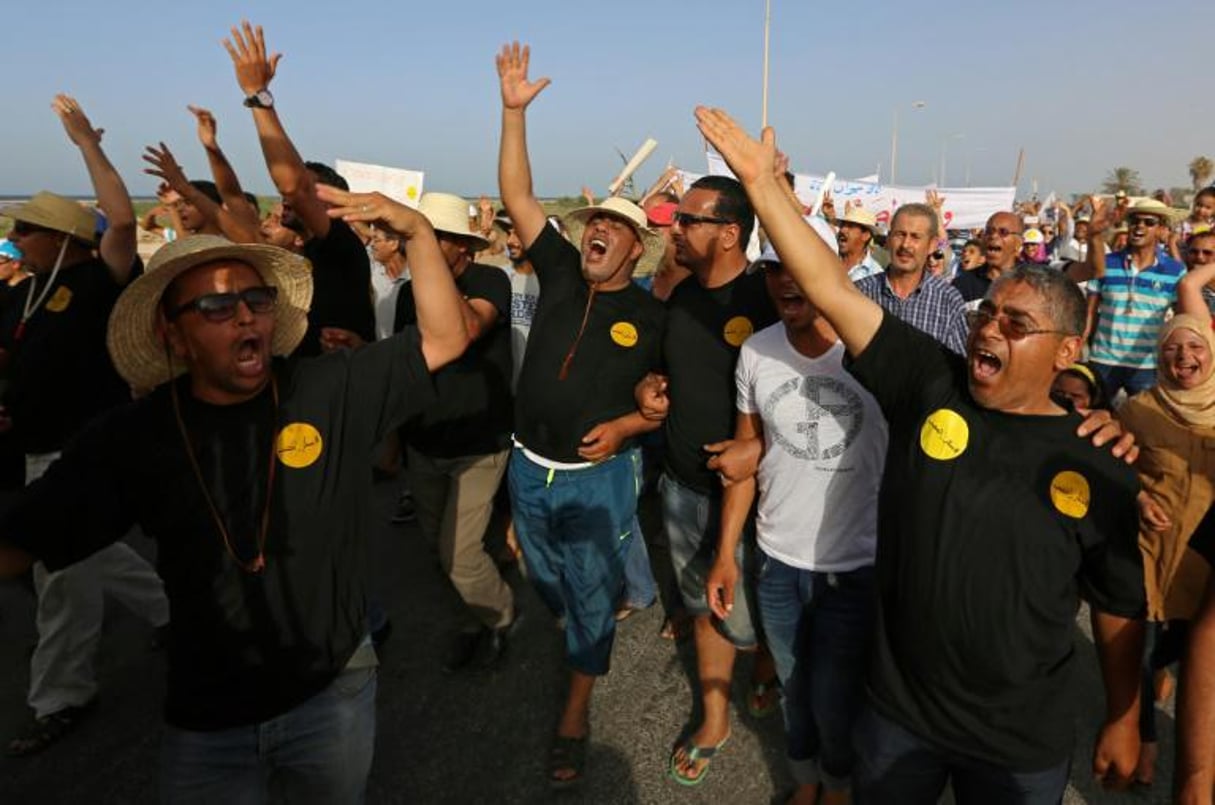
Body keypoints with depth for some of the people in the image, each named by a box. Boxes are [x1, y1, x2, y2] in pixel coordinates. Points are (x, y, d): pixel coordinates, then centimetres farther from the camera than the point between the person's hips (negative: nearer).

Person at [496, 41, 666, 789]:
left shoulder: (651, 316, -6)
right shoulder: (560, 273, 0)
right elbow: (518, 196, -4)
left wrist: (624, 425, -17)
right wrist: (515, 109, -10)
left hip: (598, 478, -4)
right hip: (529, 468, 4)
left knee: (592, 597, 8)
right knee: (551, 588, 22)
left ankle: (576, 713, 26)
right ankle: (587, 634, 51)